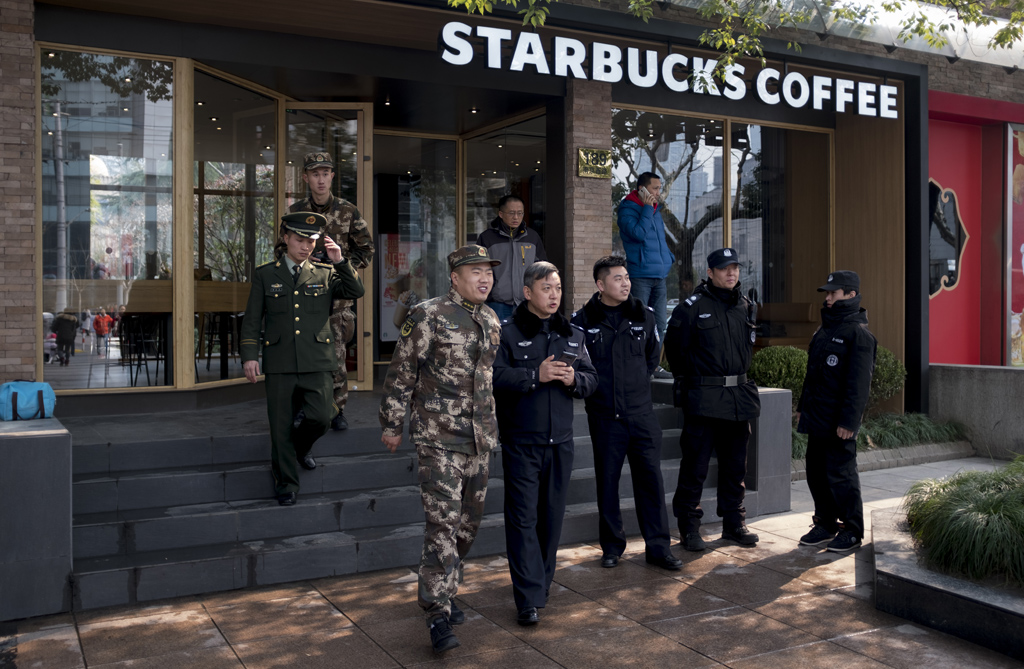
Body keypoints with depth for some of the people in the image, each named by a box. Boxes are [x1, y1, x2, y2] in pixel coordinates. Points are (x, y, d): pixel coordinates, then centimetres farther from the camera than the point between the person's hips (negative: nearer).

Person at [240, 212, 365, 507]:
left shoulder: (325, 273, 10)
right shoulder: (265, 275, 9)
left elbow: (356, 292, -2)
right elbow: (252, 320, 8)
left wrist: (340, 261, -13)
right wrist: (249, 356, -2)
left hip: (316, 363, 1)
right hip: (279, 364, 0)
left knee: (321, 418, -11)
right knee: (281, 427, 2)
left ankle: (301, 446, 23)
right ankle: (286, 483, 18)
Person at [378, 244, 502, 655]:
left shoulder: (491, 321, 11)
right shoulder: (428, 316, -9)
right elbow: (401, 372, -7)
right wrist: (392, 424, -6)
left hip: (480, 438, 7)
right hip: (439, 437, -7)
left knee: (469, 522, 14)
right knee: (443, 522, -10)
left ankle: (445, 593, 32)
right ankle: (438, 615, -4)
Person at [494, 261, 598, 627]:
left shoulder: (573, 335, 12)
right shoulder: (506, 332, -4)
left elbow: (592, 379, 12)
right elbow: (495, 376, -16)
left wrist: (573, 379, -9)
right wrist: (536, 375, -22)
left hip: (560, 441, 5)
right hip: (521, 442, -5)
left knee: (552, 517, 14)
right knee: (523, 518, -4)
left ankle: (541, 584, 31)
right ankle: (529, 598, -2)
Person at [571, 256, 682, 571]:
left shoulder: (644, 315, 4)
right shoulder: (583, 320, -5)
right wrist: (590, 386, 4)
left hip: (641, 413, 2)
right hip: (604, 417, -2)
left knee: (651, 479, 3)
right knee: (607, 481, 7)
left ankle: (658, 546, 12)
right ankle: (612, 545, 21)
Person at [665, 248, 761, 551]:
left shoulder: (745, 307, 10)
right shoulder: (691, 308, -8)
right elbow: (675, 350, -1)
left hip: (740, 398, 6)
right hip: (704, 400, -6)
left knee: (735, 466, 13)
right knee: (695, 466, -2)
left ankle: (734, 523, 25)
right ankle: (689, 528, 8)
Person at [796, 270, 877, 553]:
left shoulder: (858, 334, -12)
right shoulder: (824, 330, 16)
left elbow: (859, 384, -17)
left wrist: (848, 421, -21)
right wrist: (803, 407, 20)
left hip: (839, 423, -9)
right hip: (816, 418, 9)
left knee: (840, 474, -2)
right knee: (816, 472, 12)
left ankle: (852, 530, 11)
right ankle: (825, 524, 25)